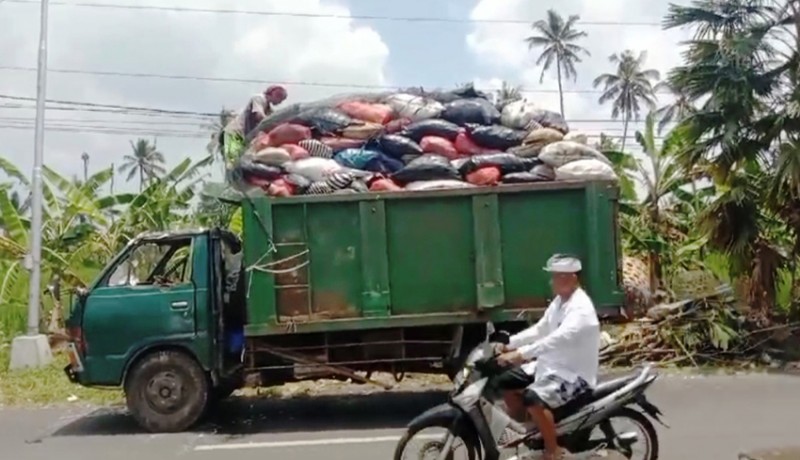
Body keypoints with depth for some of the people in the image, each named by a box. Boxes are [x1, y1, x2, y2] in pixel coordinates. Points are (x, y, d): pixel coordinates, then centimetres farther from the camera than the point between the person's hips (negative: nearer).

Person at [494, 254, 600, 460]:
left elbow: (557, 339, -37)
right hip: (553, 364, 10)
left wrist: (521, 354, -44)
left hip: (574, 374, -10)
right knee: (506, 382, 6)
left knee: (533, 399, -31)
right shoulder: (559, 301, 7)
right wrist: (509, 342, 1)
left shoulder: (581, 308, -24)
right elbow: (539, 329, 13)